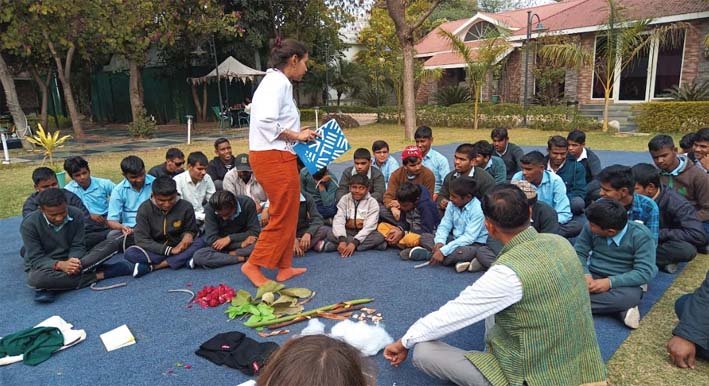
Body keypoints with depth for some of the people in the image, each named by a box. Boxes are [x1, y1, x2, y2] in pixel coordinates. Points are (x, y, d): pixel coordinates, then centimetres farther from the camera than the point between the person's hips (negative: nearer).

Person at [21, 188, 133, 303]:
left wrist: (73, 261, -31)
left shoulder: (76, 215, -11)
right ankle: (98, 275, -26)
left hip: (69, 261, 2)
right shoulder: (29, 224, -18)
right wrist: (59, 265, -37)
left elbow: (78, 246, -8)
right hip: (43, 266, -1)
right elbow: (36, 258, -18)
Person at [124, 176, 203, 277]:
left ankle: (151, 267, -24)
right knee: (130, 252, -27)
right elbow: (141, 240, -13)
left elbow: (191, 230, 7)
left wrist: (188, 234, -19)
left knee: (199, 242, -27)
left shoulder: (186, 207, -8)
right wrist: (169, 250, -23)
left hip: (178, 248, 1)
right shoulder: (145, 209, -10)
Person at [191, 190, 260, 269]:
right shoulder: (210, 208, -19)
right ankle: (241, 258, -22)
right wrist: (242, 244, -27)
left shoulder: (247, 203, -18)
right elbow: (211, 239, -21)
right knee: (198, 256, -29)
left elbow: (255, 232, -15)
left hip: (242, 241, 1)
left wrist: (230, 238, -24)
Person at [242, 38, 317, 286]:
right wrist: (296, 135, -13)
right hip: (275, 157, -10)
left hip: (274, 157, 10)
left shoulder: (277, 82, 18)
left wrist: (299, 134, 9)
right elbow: (266, 121, -24)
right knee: (283, 215, -1)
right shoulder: (278, 82, -12)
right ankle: (254, 264, 10)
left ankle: (284, 267, 26)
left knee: (287, 214, 16)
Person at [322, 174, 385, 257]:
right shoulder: (344, 199, -2)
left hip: (365, 234, -1)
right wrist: (342, 240, -32)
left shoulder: (372, 202, -8)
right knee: (330, 234, -25)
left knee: (380, 237, -31)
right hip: (348, 232, 1)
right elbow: (338, 220, -14)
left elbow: (369, 226, -18)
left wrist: (354, 243, -31)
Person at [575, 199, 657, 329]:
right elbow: (579, 253, 0)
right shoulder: (590, 228, -6)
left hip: (623, 282, -3)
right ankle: (621, 308, -23)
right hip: (593, 275, 3)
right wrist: (585, 275, -20)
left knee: (630, 296, -39)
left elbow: (644, 272, -20)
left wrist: (610, 282, -29)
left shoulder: (641, 235, -16)